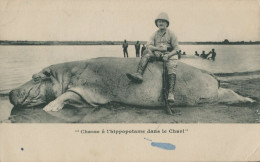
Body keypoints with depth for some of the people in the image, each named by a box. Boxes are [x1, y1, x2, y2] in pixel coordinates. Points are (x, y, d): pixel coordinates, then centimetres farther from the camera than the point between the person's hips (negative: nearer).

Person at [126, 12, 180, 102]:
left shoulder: (171, 34, 3)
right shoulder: (155, 34, 14)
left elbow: (176, 49, -2)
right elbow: (149, 45, 2)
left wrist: (168, 56, -19)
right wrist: (158, 48, -18)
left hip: (170, 55, -4)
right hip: (158, 54, 4)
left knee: (172, 69, -30)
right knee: (146, 56, -21)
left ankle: (171, 93, -40)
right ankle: (139, 75, -41)